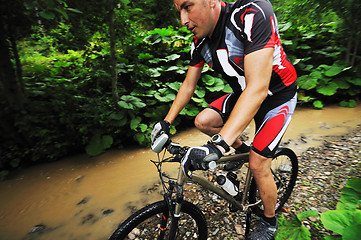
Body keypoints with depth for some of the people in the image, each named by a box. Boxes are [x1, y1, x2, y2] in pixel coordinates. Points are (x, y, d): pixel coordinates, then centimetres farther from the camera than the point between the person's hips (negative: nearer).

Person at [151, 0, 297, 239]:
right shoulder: (200, 43, -9)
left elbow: (258, 89, -39)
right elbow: (188, 85, 0)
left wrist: (218, 145, -47)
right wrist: (166, 122, -1)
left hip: (277, 96, -5)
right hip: (243, 94, 6)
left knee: (258, 165, -7)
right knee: (203, 121, -9)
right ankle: (241, 148, 20)